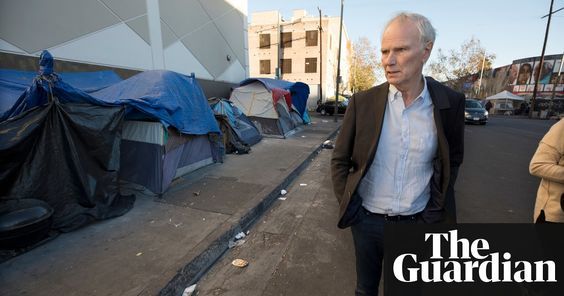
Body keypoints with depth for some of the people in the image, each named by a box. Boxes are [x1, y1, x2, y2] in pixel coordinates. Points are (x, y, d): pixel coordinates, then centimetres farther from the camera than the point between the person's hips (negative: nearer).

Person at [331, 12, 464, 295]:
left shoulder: (450, 103, -8)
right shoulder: (363, 101, -10)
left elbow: (452, 160, 6)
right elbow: (339, 160, -3)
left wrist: (435, 210, 1)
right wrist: (348, 206, -5)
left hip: (417, 222, 1)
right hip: (367, 219, 0)